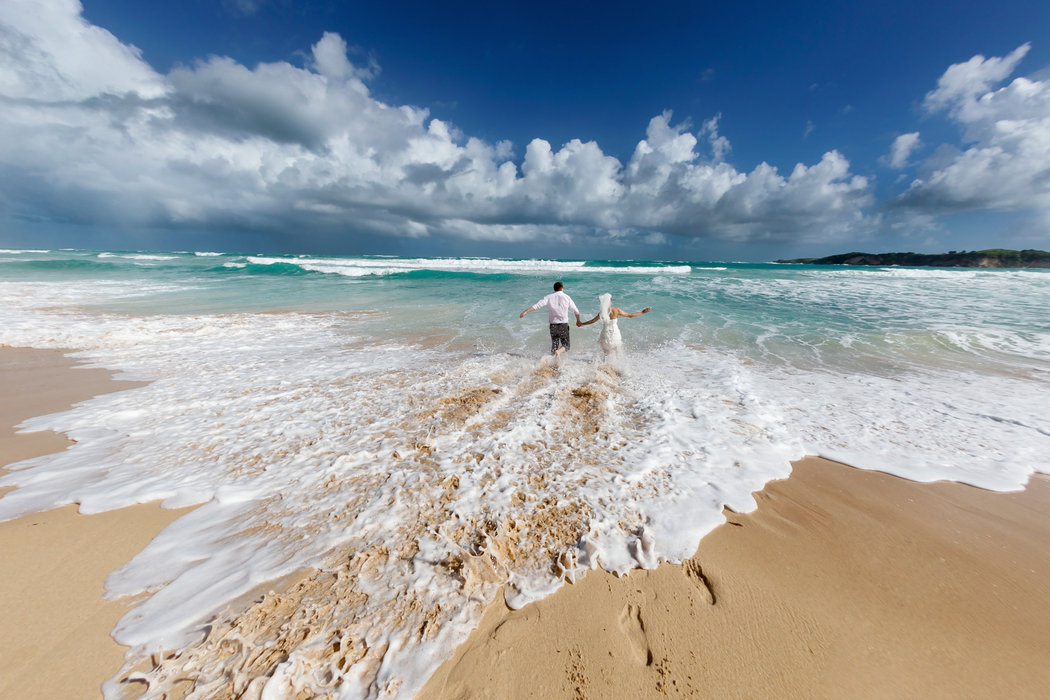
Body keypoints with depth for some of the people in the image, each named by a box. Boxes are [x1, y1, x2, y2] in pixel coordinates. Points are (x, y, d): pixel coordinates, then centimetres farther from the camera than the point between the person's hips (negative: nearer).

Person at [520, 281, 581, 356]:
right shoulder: (566, 297, 2)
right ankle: (558, 352, -22)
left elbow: (537, 305, -10)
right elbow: (576, 311, 6)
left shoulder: (549, 297, 2)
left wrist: (525, 311, -11)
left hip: (553, 325, 2)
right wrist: (578, 320, 22)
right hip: (563, 325, -2)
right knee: (566, 345, 7)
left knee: (554, 344, 17)